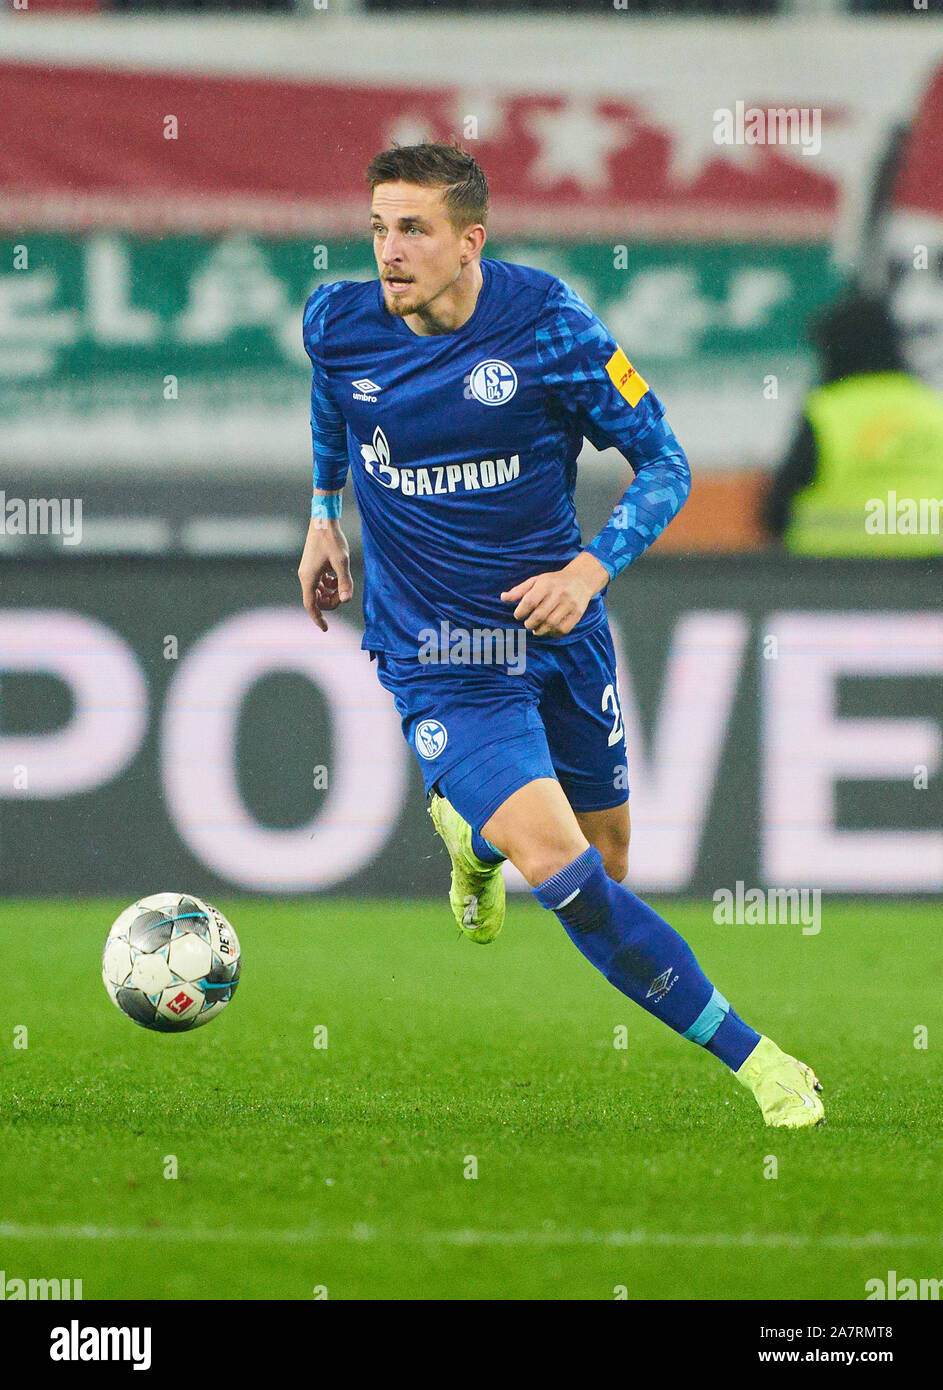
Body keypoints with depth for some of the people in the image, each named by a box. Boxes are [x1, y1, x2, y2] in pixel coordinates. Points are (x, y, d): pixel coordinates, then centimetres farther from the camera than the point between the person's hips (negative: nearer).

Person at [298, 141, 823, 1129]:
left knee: (603, 859, 16)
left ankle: (475, 830, 50)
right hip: (439, 664, -1)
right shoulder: (339, 322, -8)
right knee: (560, 869, -20)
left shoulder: (546, 324, -14)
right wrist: (323, 513, 17)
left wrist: (589, 570, -20)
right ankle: (751, 1058, -11)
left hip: (557, 634, 1)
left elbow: (664, 464, -7)